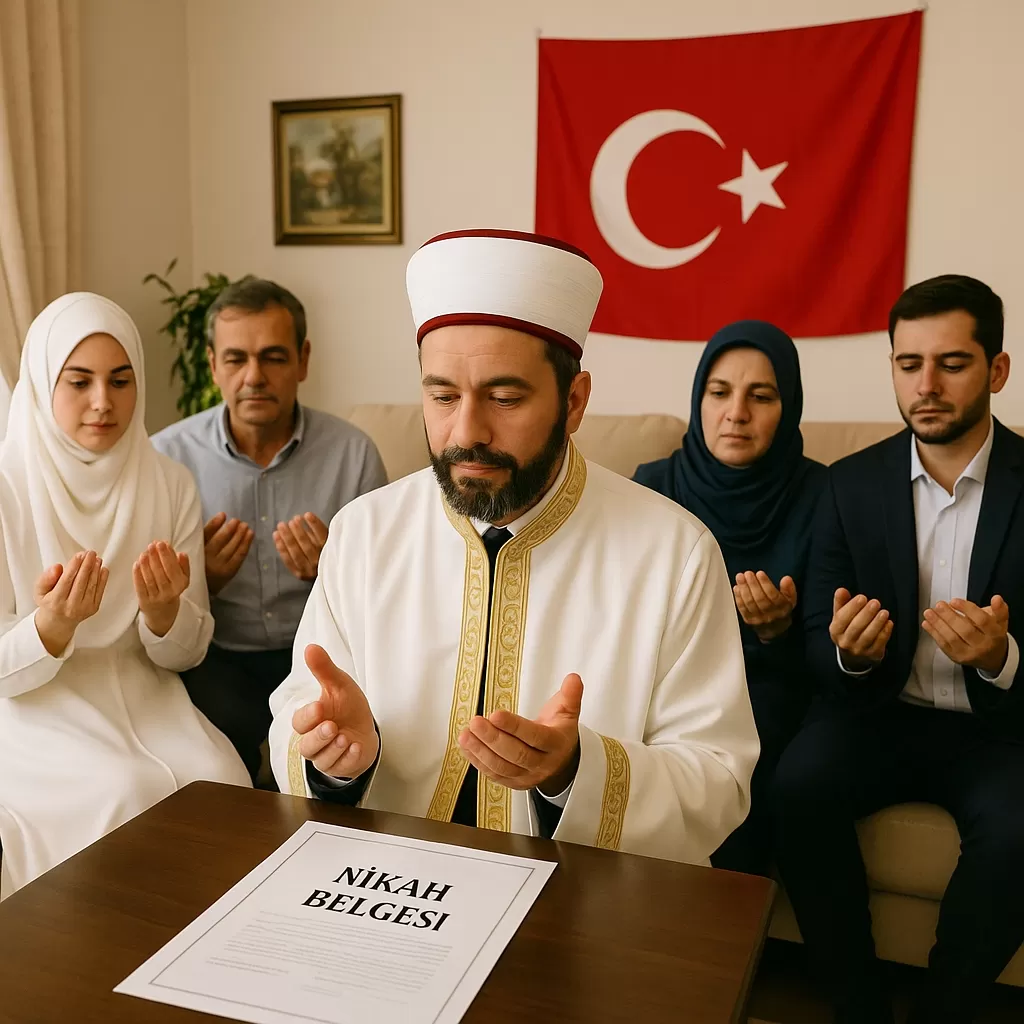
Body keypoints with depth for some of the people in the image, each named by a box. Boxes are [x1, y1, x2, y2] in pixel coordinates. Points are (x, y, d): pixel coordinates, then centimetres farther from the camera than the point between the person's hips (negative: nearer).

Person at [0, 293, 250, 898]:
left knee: (222, 780, -24)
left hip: (145, 698, 3)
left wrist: (163, 611, -20)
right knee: (126, 793, -28)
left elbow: (187, 654, 3)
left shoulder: (172, 486, 0)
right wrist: (53, 625, -30)